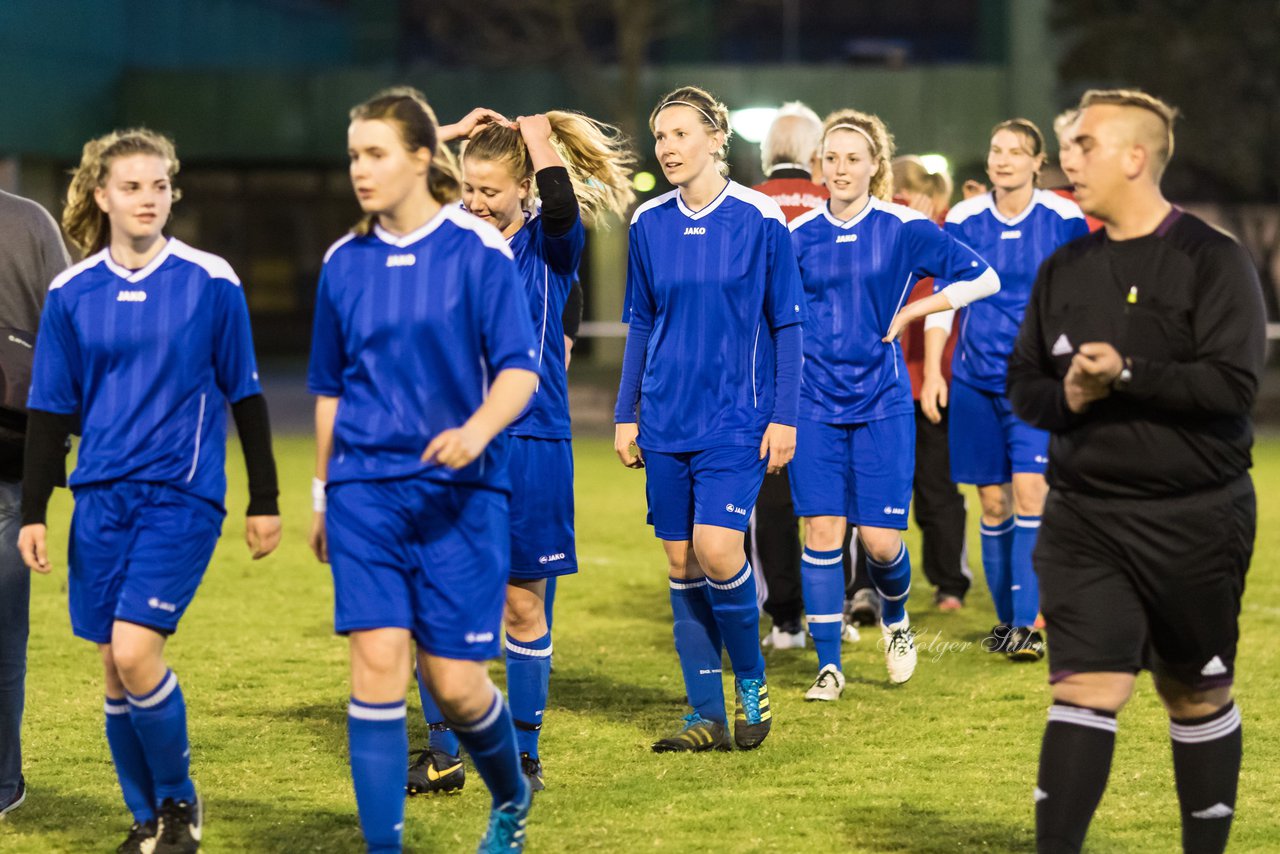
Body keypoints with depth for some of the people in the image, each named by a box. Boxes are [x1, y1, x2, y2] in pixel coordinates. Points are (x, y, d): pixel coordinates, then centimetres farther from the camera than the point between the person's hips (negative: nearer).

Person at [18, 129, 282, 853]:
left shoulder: (212, 283, -3)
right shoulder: (71, 292, 4)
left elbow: (246, 397, 3)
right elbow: (51, 412, 9)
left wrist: (264, 501, 3)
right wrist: (34, 512, 5)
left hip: (182, 495, -4)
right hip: (103, 495, 4)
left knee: (134, 653, -16)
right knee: (115, 668, 5)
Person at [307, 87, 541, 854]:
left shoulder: (478, 251, -5)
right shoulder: (345, 264, 7)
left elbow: (520, 368, -9)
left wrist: (478, 430, -28)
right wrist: (322, 492, 20)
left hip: (460, 489, -3)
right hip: (366, 490, 3)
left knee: (455, 683, 0)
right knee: (378, 662, -10)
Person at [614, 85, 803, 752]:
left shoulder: (759, 219, -5)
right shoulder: (649, 223, 6)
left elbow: (787, 323, -2)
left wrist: (784, 416, -6)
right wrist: (626, 413, 11)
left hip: (736, 416, -4)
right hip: (667, 420, 4)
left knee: (717, 551, -17)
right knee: (681, 562, 4)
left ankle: (752, 681, 7)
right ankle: (707, 715, 12)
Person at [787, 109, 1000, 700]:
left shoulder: (903, 229, -4)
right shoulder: (800, 236, 3)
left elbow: (983, 279, -2)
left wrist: (908, 313, -5)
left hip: (882, 401, -2)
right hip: (815, 402, 2)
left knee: (880, 539, -4)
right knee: (821, 531, -4)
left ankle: (895, 618, 29)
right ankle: (828, 666, 5)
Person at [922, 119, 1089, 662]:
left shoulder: (1064, 220, -2)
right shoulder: (963, 221, 3)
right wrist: (932, 373, 3)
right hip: (975, 379, 2)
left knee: (1028, 489, -15)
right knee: (993, 501, 5)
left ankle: (1027, 623, -14)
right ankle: (1005, 618, 18)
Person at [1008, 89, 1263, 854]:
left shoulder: (1212, 261, -8)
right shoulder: (1065, 270, 9)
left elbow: (1232, 384, -18)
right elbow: (1025, 384, 13)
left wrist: (1126, 376, -23)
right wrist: (1067, 397, -9)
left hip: (1195, 522, -3)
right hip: (1084, 518, 4)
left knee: (1198, 697, 10)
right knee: (1085, 688, -7)